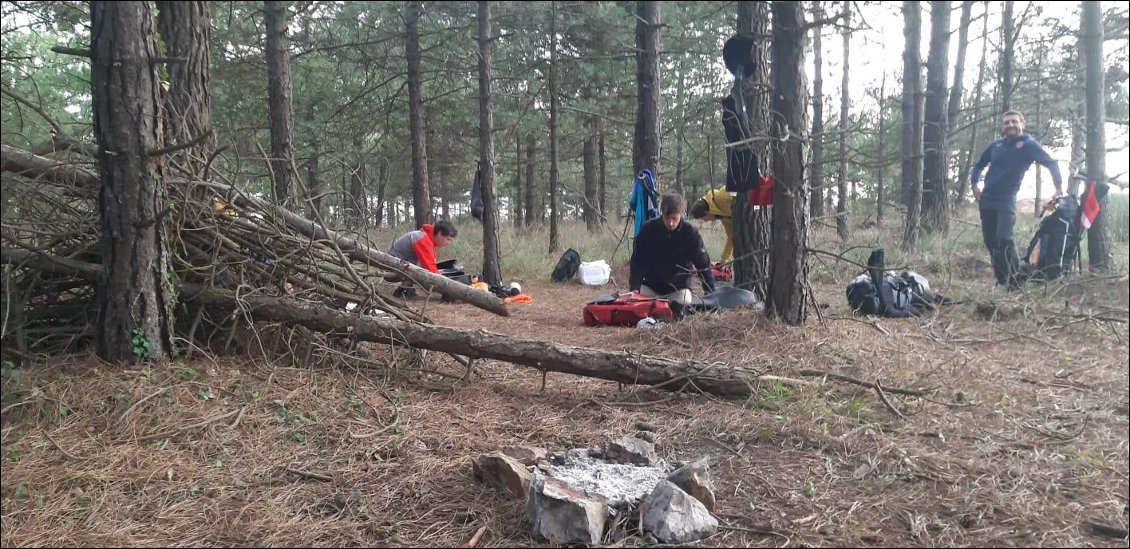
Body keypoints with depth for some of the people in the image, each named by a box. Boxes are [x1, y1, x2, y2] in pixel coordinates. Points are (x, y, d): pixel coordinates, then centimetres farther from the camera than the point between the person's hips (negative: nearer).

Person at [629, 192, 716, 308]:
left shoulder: (691, 234, -15)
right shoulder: (648, 229, -14)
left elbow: (704, 265, -11)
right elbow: (637, 262, -10)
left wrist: (710, 294, -19)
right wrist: (634, 288, -23)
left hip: (679, 287, -1)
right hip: (651, 285, 1)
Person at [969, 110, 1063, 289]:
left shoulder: (1028, 144, -5)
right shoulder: (996, 145, 8)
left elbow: (1050, 163, -9)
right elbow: (979, 165, 21)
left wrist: (1059, 186, -21)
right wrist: (974, 184, 6)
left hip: (1006, 200, -5)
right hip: (986, 200, 5)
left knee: (1004, 240, -21)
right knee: (990, 242, 7)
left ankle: (1015, 283, -15)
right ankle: (1001, 280, 17)